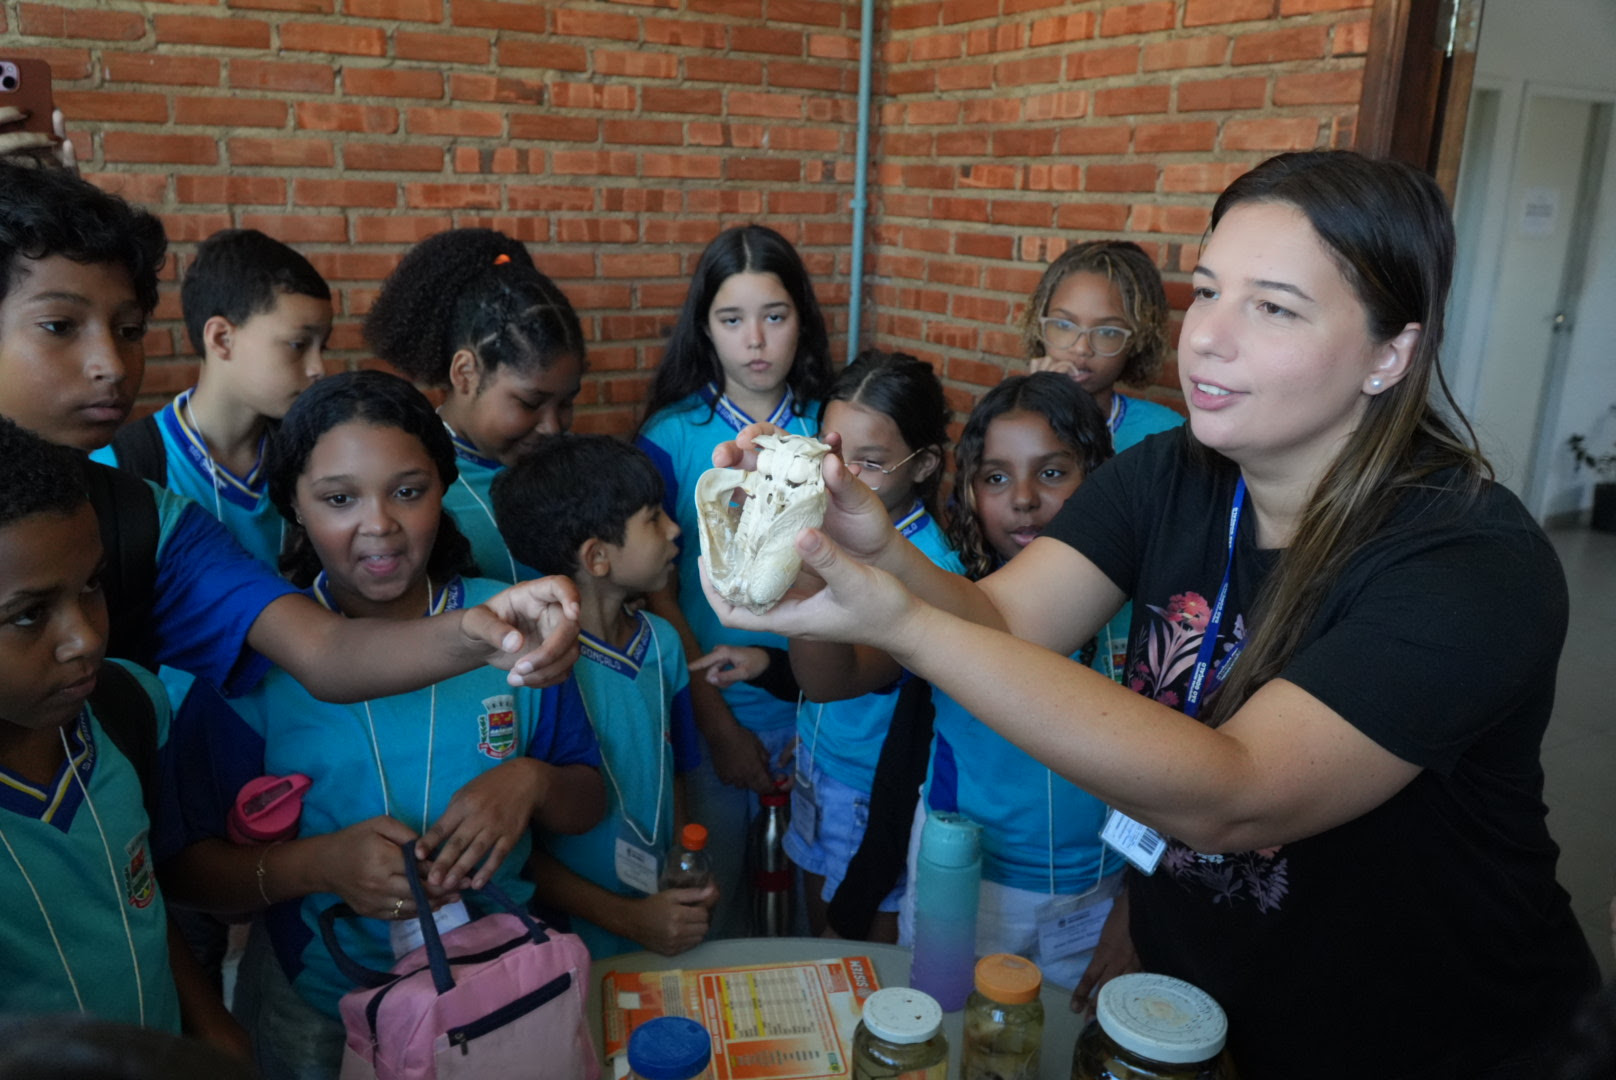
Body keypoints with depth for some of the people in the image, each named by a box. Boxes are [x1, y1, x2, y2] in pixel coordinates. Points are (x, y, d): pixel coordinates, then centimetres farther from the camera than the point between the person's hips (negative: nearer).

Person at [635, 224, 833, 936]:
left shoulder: (830, 428, -3)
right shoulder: (672, 438, -7)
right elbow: (658, 595, -7)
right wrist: (717, 721, -8)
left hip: (819, 706, 2)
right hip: (713, 708, -1)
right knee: (707, 905, 14)